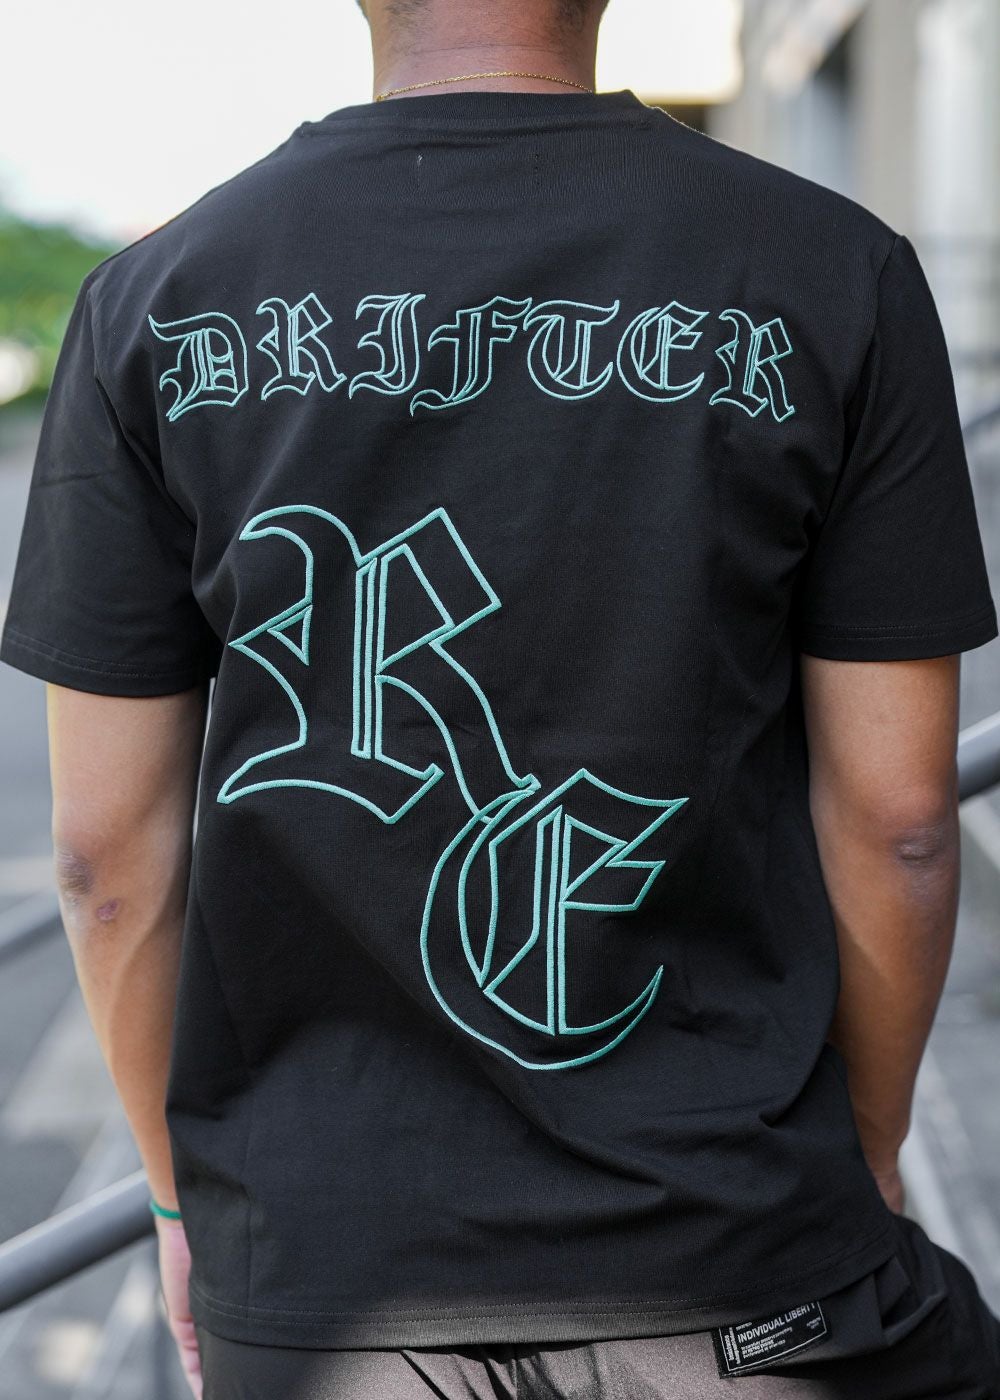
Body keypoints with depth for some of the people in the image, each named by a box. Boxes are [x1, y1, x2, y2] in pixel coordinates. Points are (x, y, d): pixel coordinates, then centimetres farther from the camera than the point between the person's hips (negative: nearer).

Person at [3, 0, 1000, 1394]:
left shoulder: (153, 305, -5)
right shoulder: (842, 278, -8)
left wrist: (182, 1184, 12)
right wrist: (867, 1156, 10)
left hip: (314, 1264, 2)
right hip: (731, 1252, -1)